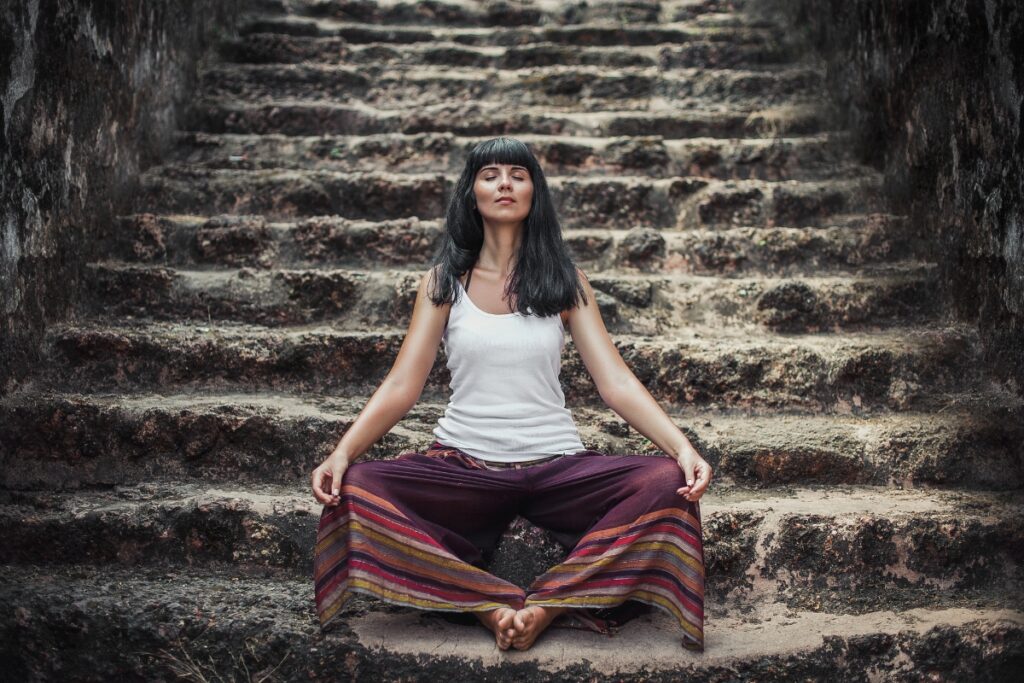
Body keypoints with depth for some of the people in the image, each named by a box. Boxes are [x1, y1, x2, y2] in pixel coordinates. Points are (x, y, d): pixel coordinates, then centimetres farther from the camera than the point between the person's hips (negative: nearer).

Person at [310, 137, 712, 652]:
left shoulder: (565, 280, 8)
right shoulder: (444, 281, 8)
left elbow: (616, 383, 0)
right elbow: (401, 386, 0)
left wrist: (683, 446, -17)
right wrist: (342, 451, -17)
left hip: (554, 464, 0)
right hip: (463, 464, 0)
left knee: (667, 483, -27)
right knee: (355, 490, -28)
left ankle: (546, 605, -23)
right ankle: (491, 605, -26)